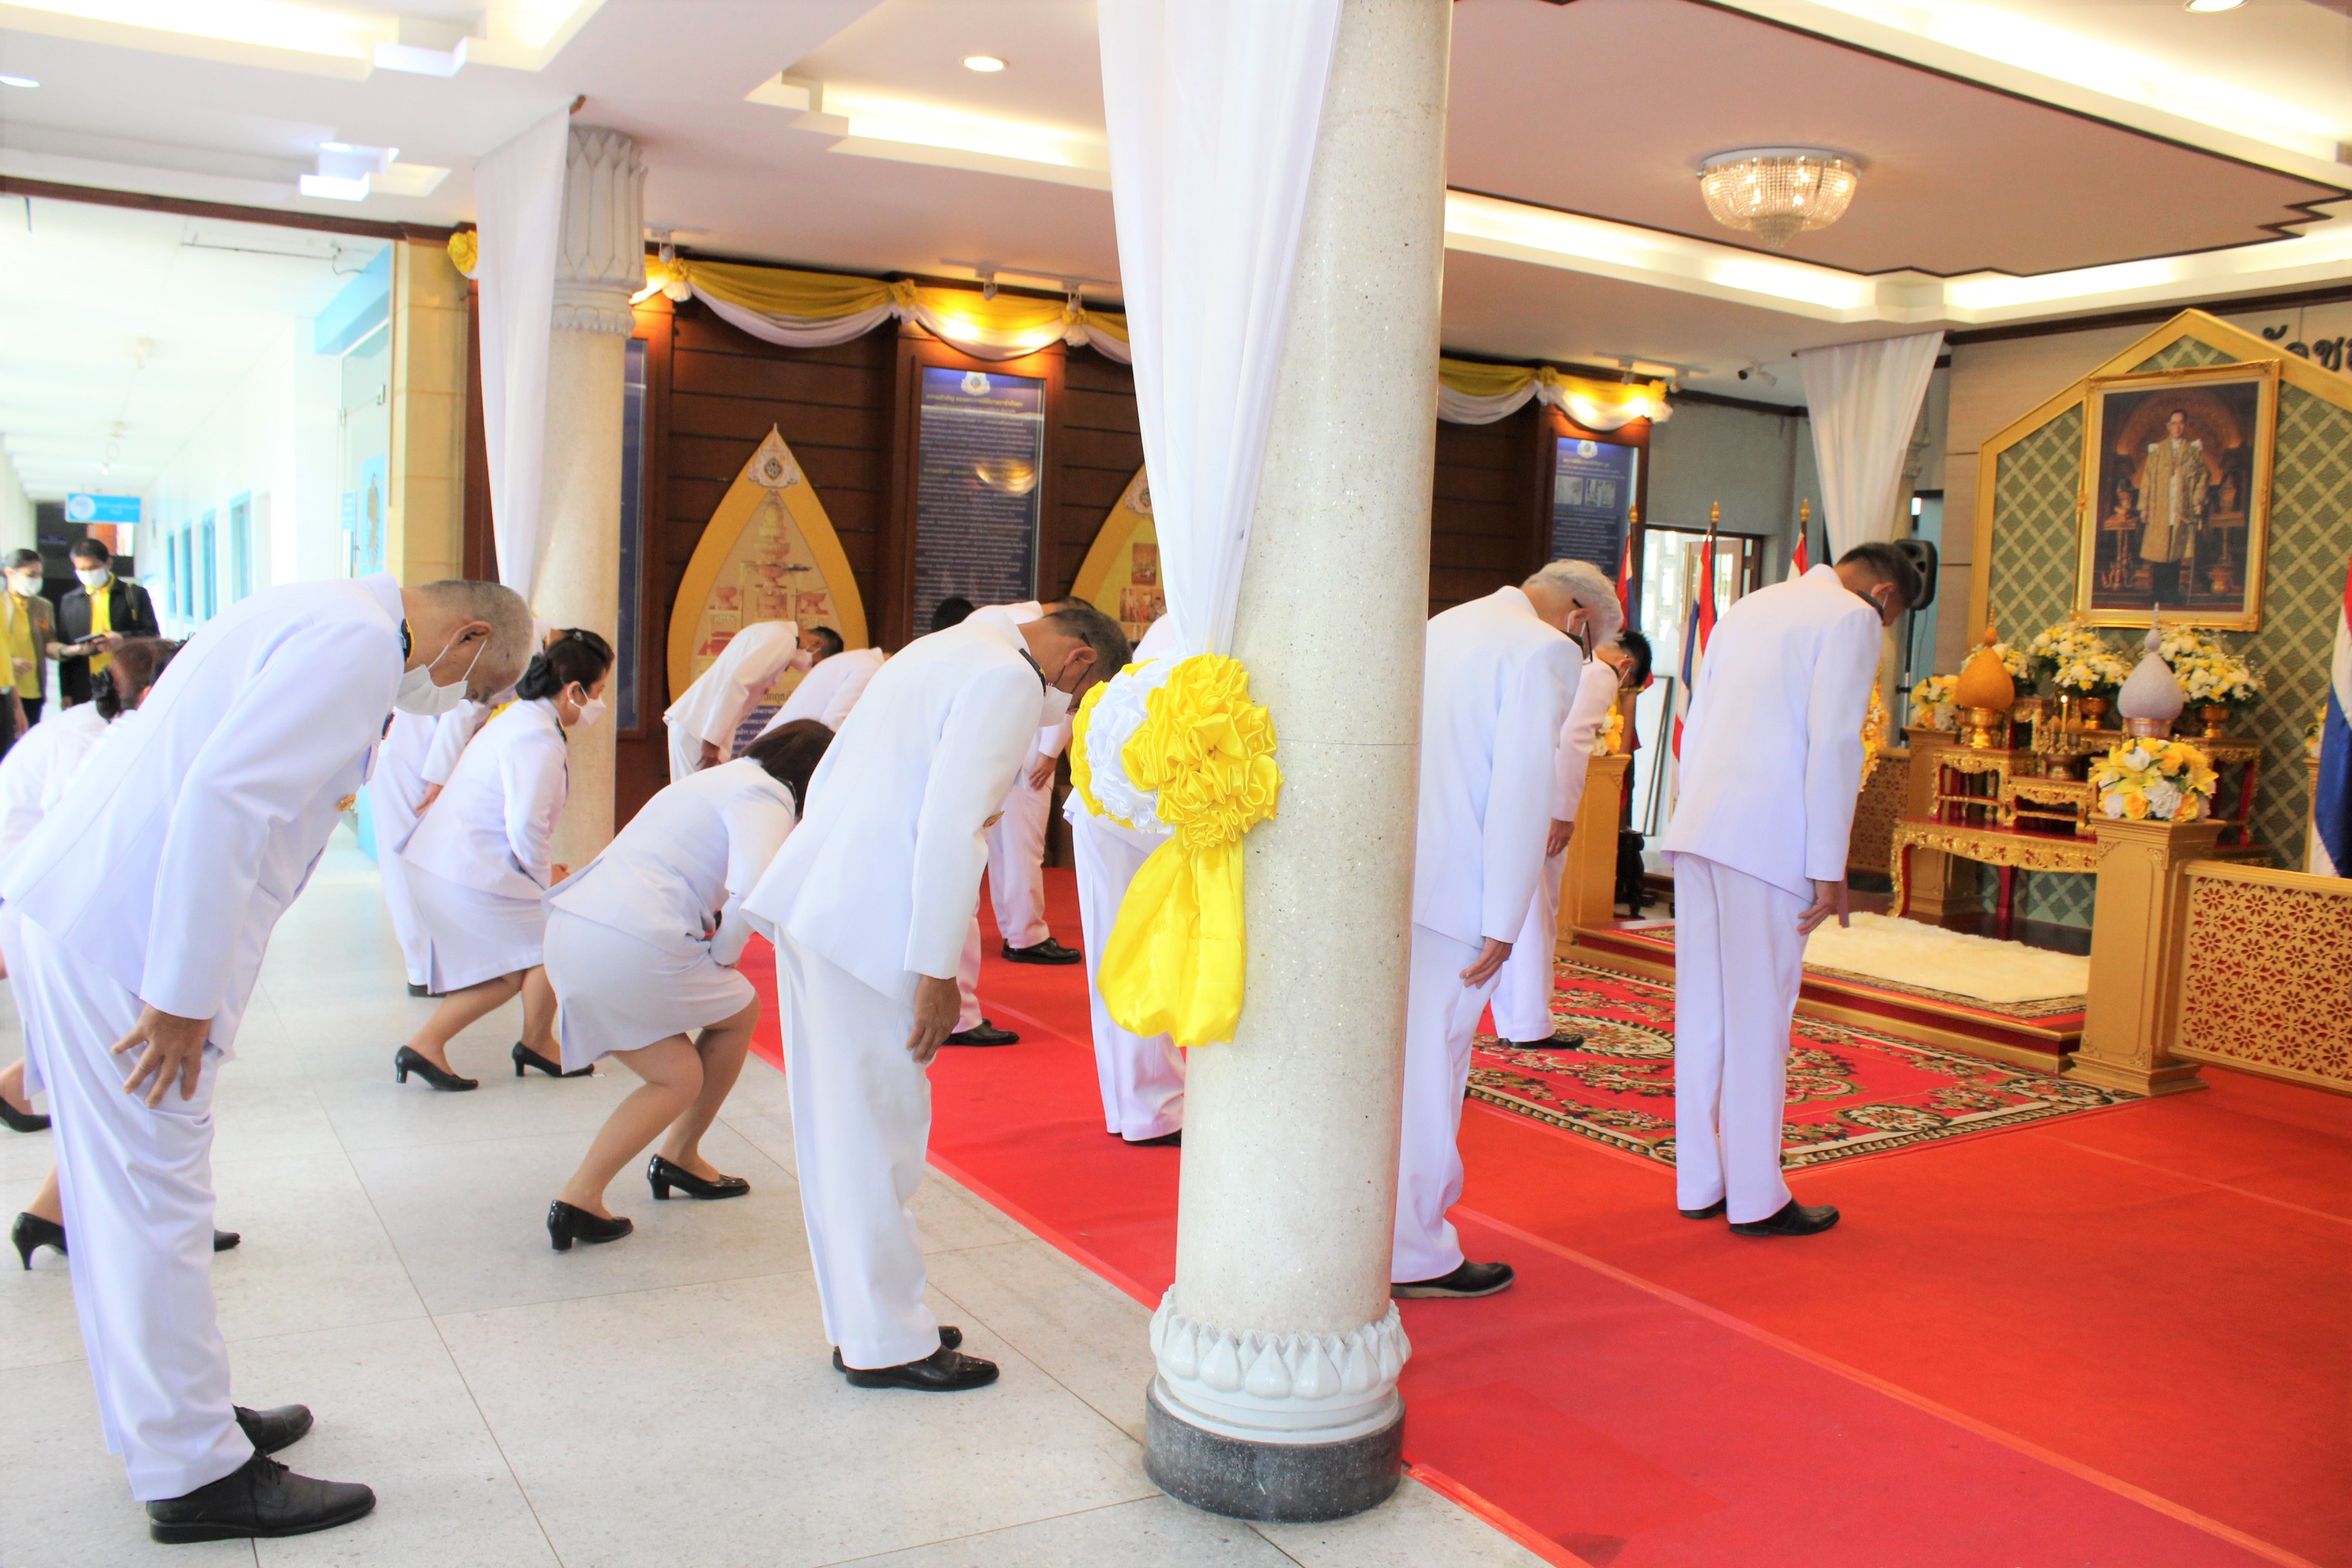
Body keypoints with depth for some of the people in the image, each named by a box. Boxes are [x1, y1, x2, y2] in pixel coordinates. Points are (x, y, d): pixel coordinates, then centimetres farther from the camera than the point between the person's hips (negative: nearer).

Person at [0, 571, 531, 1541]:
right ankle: (195, 1473, 10)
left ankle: (174, 1419, 31)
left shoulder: (323, 618, 17)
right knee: (153, 1198, -1)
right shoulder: (356, 640, -15)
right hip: (116, 935, -10)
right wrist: (185, 994, -21)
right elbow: (224, 794, -24)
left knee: (122, 1196, 18)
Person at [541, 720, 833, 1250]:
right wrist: (724, 953, -4)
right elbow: (751, 891, -21)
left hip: (568, 926, 8)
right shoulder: (765, 797, -4)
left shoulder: (718, 778, 25)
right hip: (634, 944, -8)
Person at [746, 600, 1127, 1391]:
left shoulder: (947, 648, 19)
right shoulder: (1009, 679, -11)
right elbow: (950, 825, -20)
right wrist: (936, 971, -17)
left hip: (816, 902, 10)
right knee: (875, 1133, 2)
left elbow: (831, 773, 22)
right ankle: (886, 1344, 15)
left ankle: (862, 1317, 30)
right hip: (866, 926, -10)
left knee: (838, 1130, 16)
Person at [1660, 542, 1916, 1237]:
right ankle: (1755, 1198, 7)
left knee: (1703, 1010, 11)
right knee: (1759, 1017, -1)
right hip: (1765, 839, -7)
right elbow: (1834, 745, -11)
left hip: (1697, 832, 8)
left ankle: (1700, 1184, 18)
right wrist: (1830, 869, -10)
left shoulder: (1746, 607, 22)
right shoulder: (1852, 618, -2)